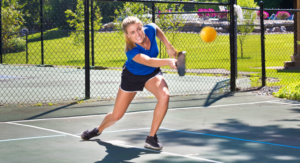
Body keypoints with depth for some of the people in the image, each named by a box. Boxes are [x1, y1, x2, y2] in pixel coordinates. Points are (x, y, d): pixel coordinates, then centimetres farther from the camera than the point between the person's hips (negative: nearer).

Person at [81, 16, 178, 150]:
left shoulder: (150, 29, -26)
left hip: (152, 73, 3)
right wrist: (168, 62, -74)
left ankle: (151, 138, -18)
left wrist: (168, 46, -1)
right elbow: (149, 61, -57)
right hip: (132, 76, -3)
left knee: (164, 95, -31)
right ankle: (98, 130, 45)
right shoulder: (131, 50, -39)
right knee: (116, 116, 7)